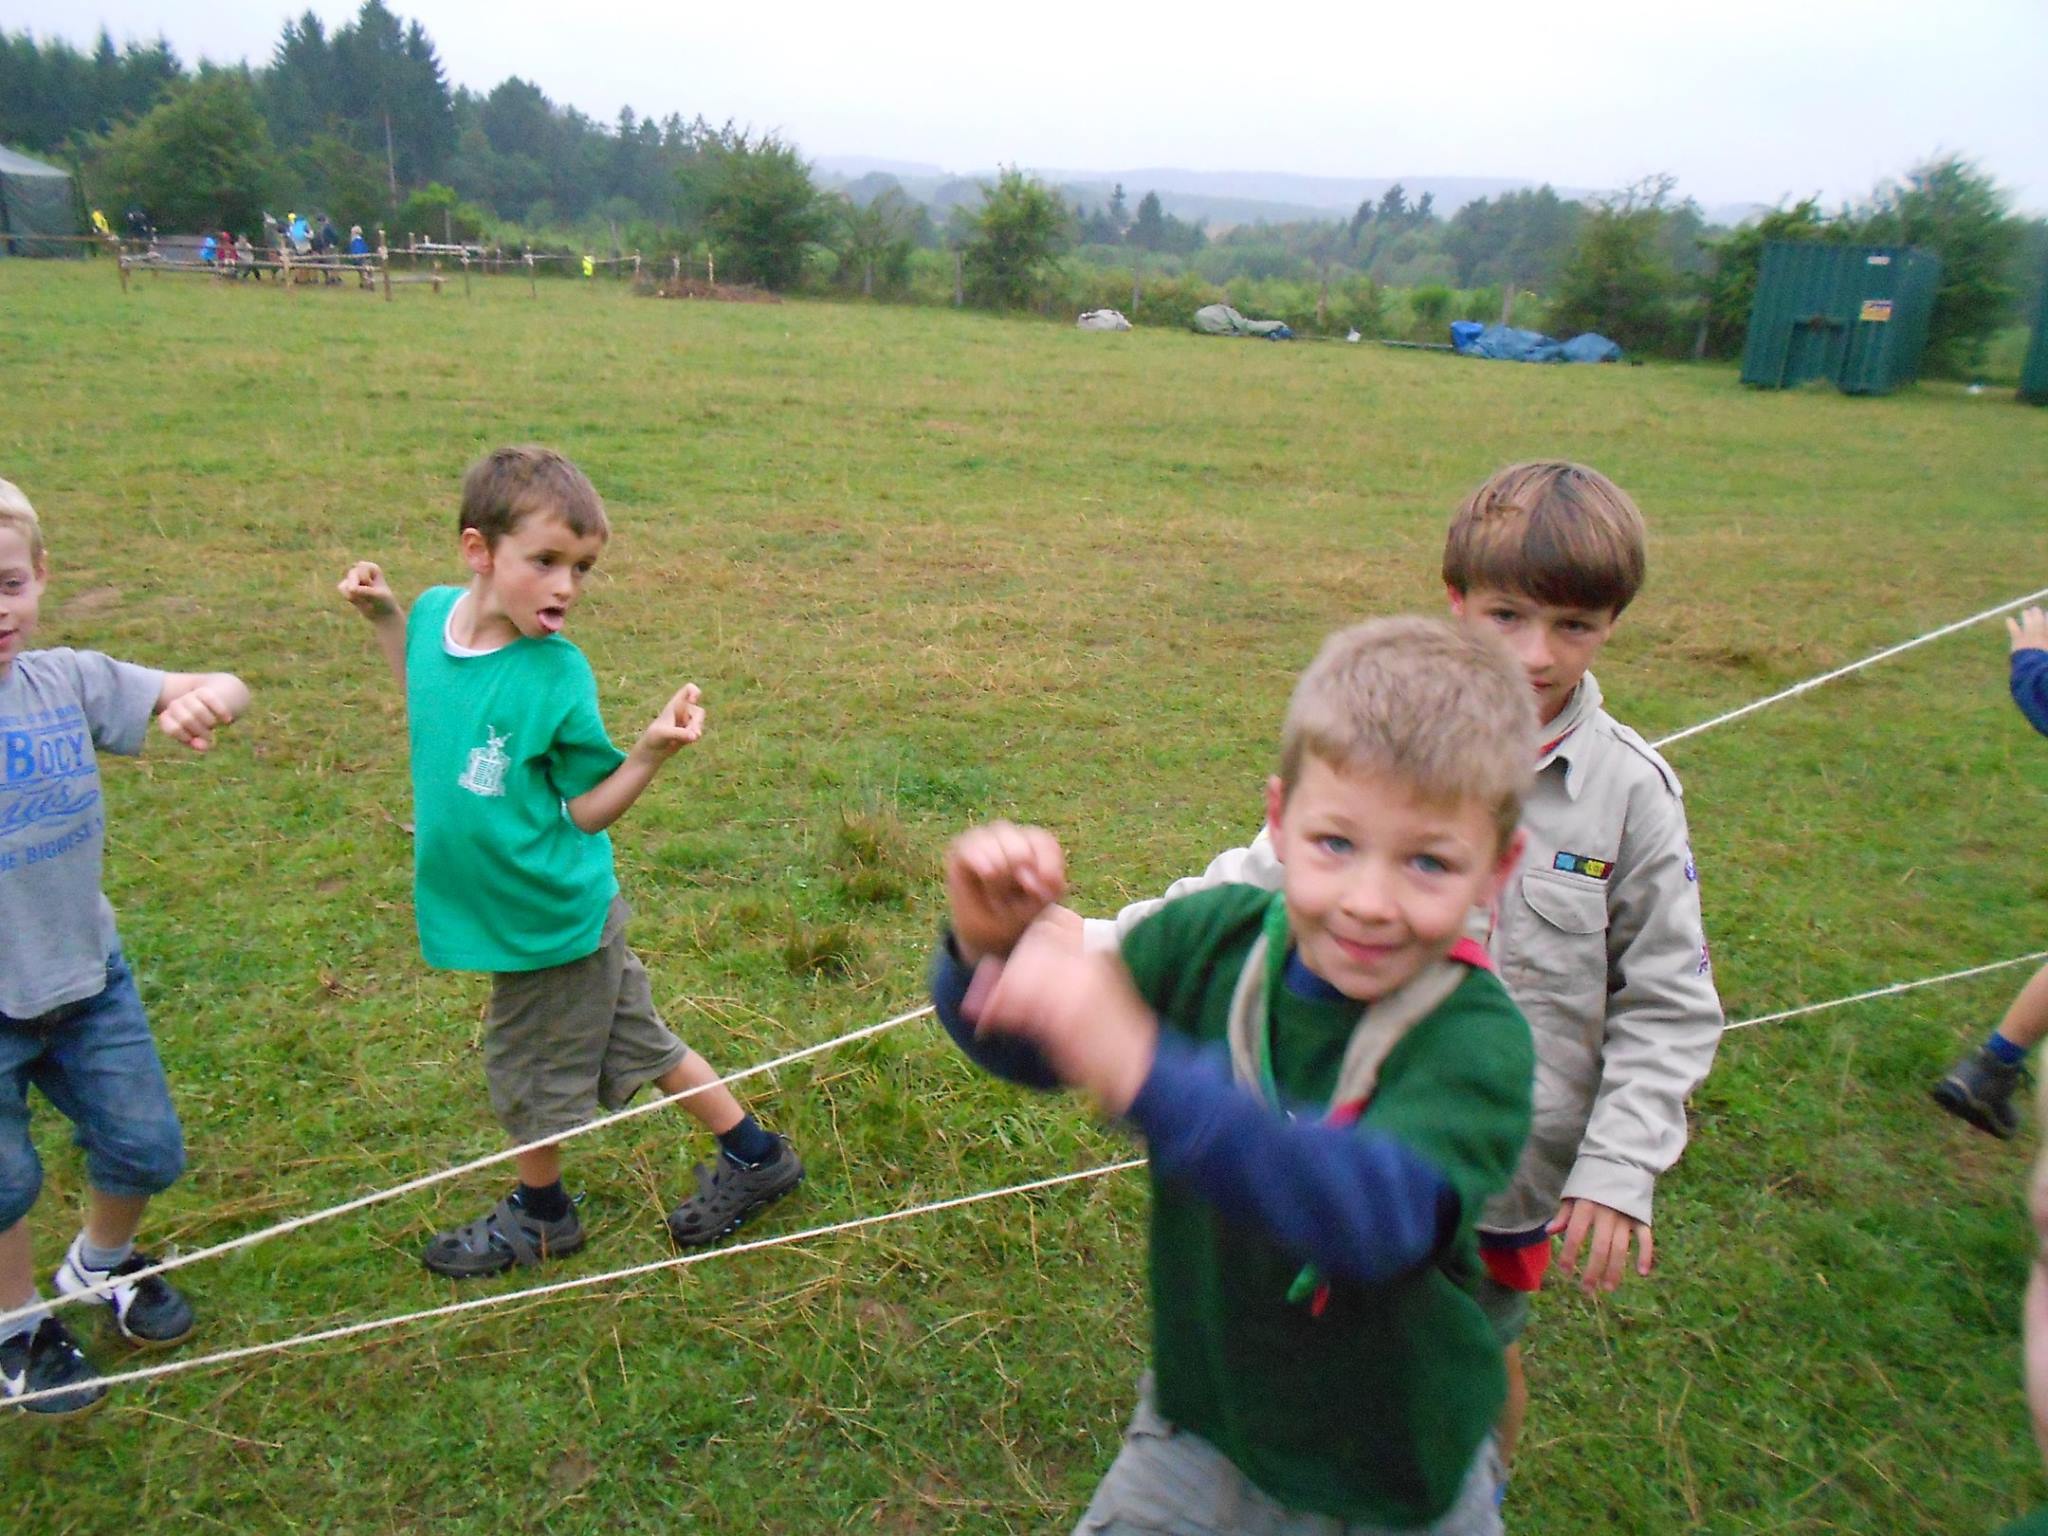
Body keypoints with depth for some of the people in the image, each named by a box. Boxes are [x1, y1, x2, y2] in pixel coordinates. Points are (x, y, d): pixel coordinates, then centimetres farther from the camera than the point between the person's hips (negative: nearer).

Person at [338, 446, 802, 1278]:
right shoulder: (436, 611, -6)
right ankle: (753, 1157, 36)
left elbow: (586, 812, -15)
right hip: (507, 907, 7)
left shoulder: (558, 676, -23)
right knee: (633, 1042, 19)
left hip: (552, 914, -6)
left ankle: (538, 1213, 44)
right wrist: (385, 616, 5)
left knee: (533, 1070, 15)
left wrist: (651, 751, -30)